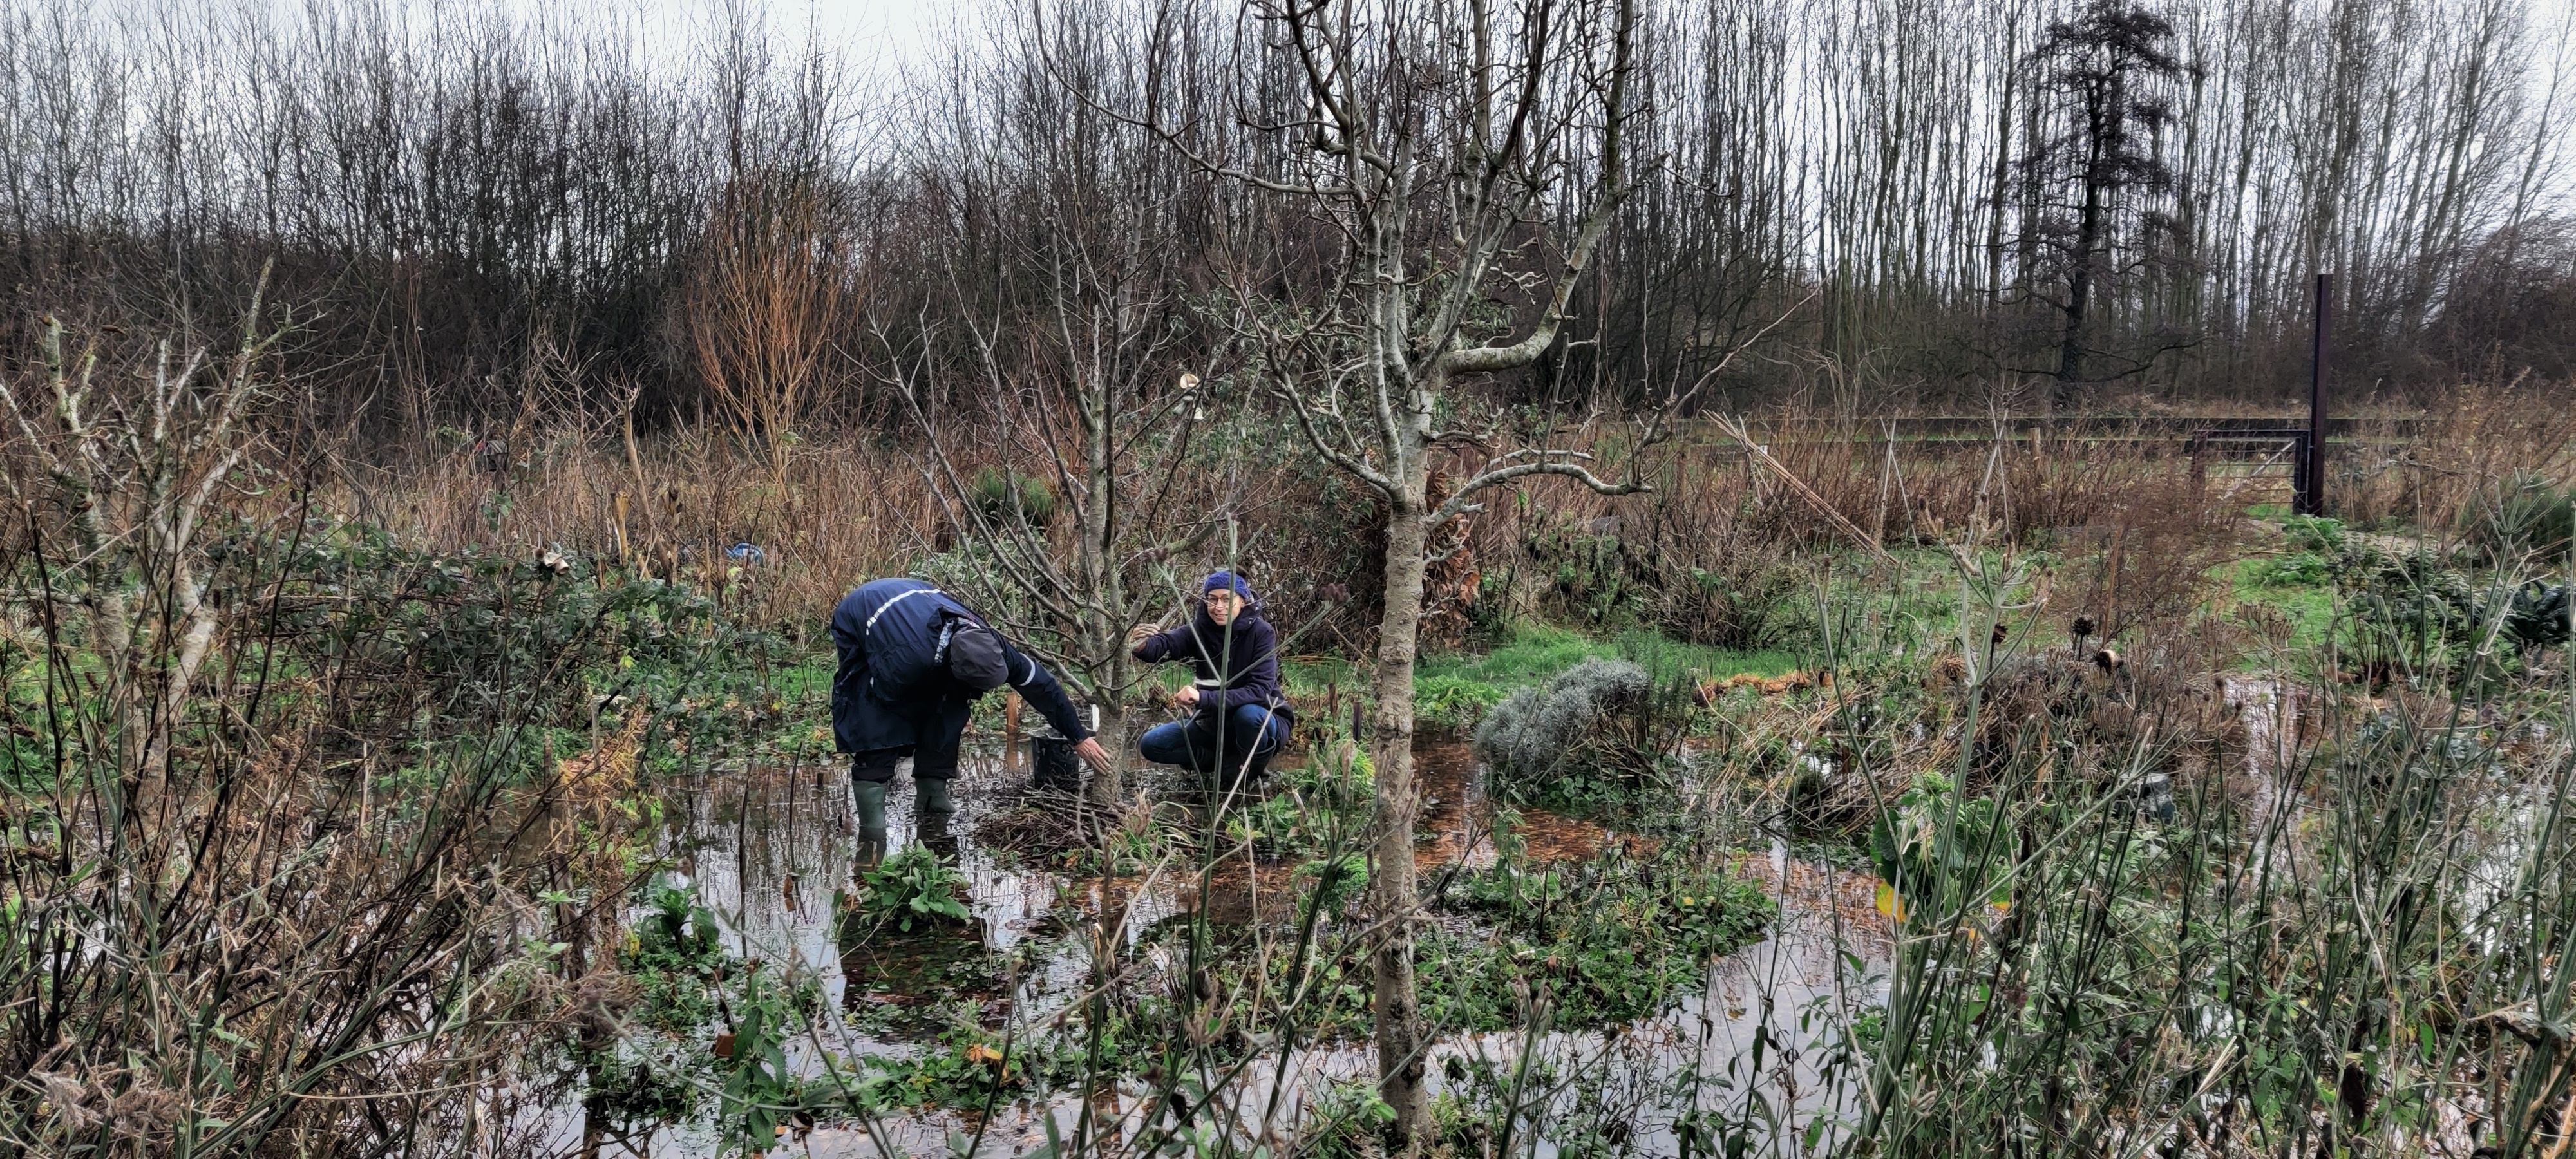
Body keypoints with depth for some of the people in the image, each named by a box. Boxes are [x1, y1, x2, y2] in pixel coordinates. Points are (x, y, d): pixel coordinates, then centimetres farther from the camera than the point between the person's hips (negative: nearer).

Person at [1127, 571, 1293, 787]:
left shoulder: (1260, 632, -20)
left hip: (1263, 720, -4)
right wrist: (1142, 644, -54)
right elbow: (1164, 645, -30)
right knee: (1151, 744, -8)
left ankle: (1253, 768, -8)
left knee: (1248, 714, -38)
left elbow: (1259, 691, -29)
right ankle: (1229, 760, 2)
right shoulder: (1200, 629, -10)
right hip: (1214, 721, 4)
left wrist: (1203, 698, -39)